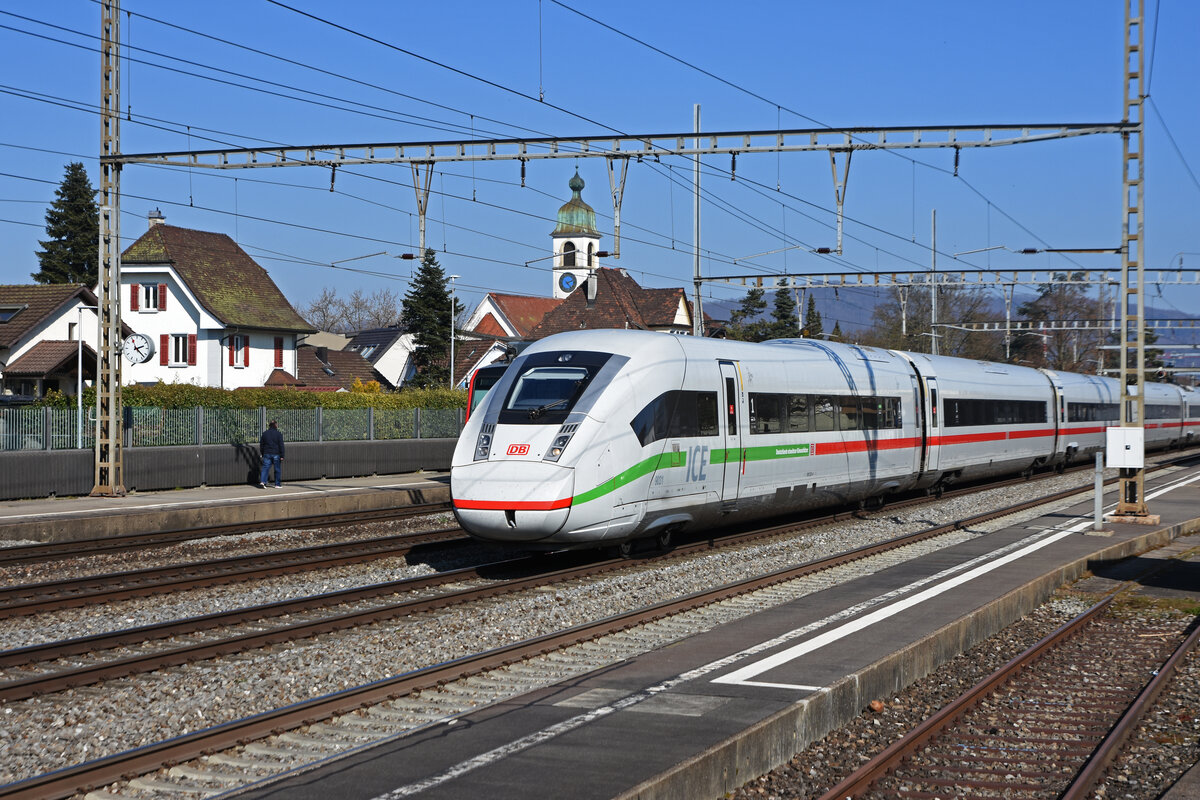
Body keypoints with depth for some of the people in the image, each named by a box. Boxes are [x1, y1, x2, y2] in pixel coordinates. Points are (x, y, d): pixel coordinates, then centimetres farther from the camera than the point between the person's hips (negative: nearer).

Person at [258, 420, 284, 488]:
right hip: (276, 454, -3)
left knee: (265, 468, 0)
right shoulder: (278, 434, -4)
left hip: (267, 454, 3)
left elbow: (261, 445, 13)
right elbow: (281, 445, -6)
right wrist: (282, 456, -3)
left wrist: (263, 454, 21)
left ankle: (262, 482, -18)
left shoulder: (264, 433, 7)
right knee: (277, 469, 6)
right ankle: (277, 484, 8)